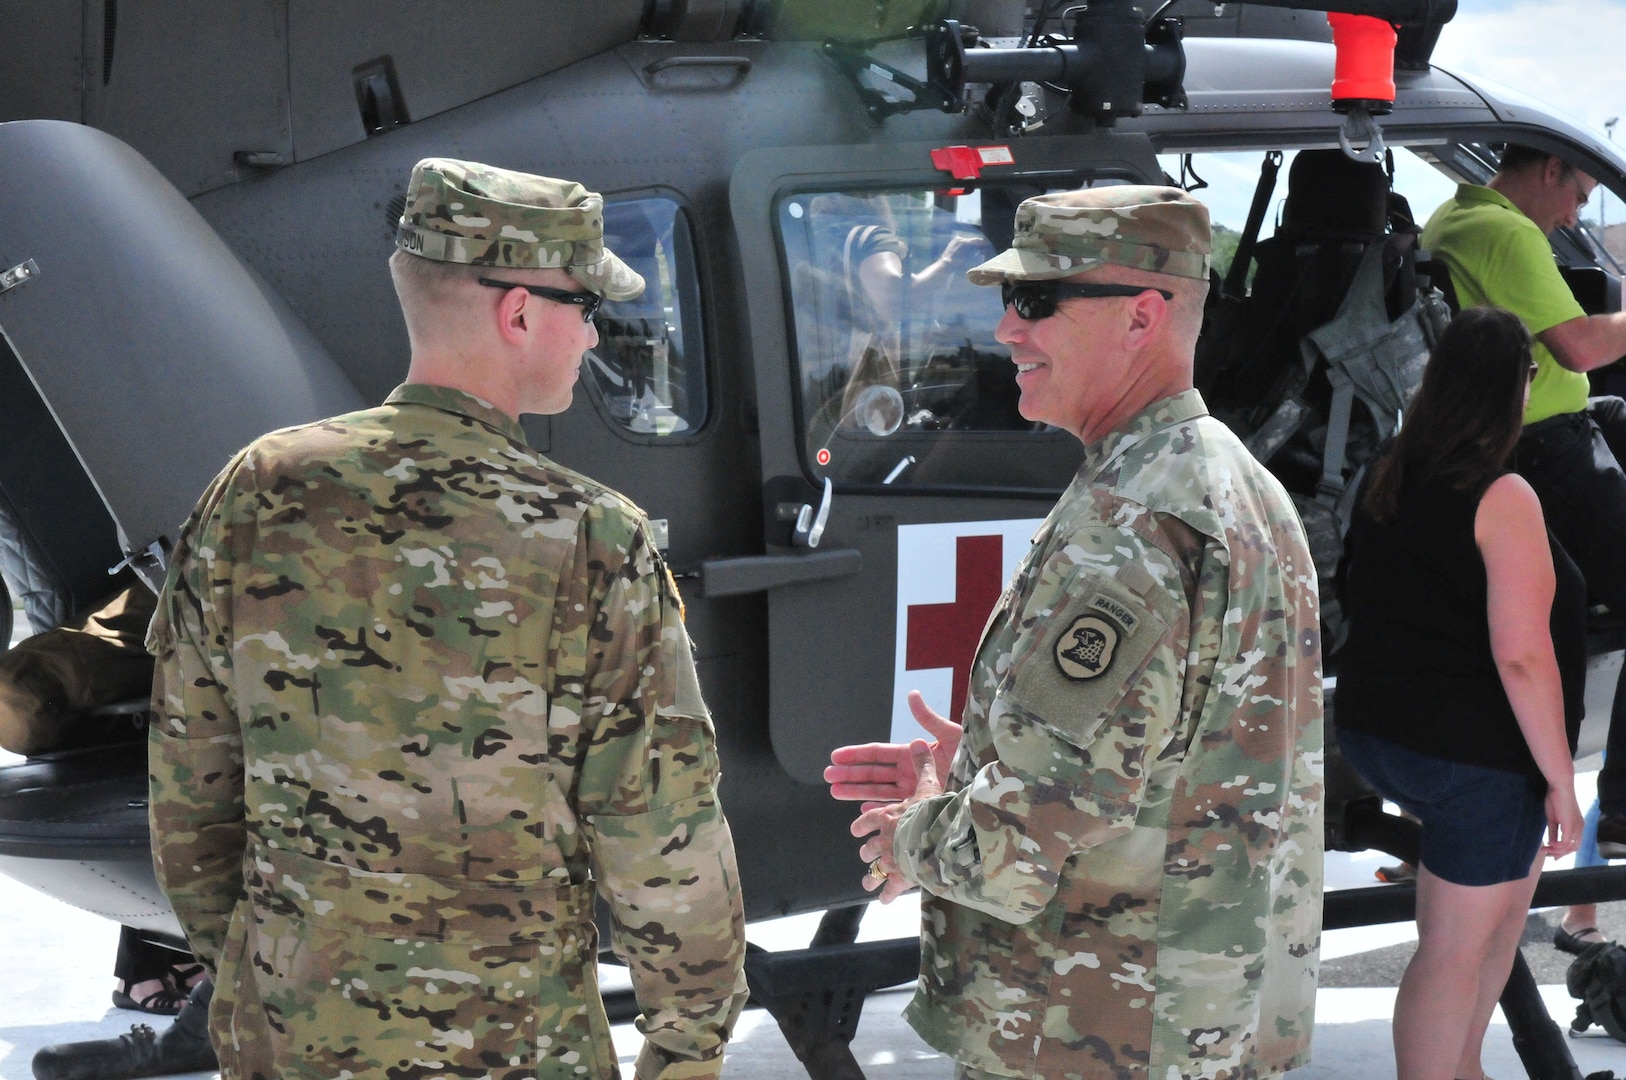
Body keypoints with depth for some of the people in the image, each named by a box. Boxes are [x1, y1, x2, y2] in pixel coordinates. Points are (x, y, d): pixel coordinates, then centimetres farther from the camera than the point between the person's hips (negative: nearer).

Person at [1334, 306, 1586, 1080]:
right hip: (1476, 754, -8)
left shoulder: (1390, 475, 3)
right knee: (1455, 953, 4)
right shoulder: (1502, 499, -20)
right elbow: (1522, 656, -23)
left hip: (1377, 732, 8)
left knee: (1506, 892, 26)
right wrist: (1560, 778, -15)